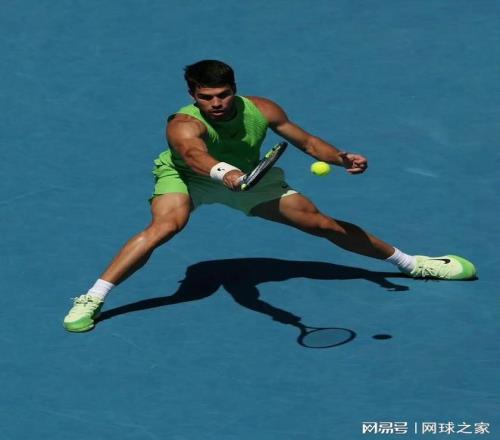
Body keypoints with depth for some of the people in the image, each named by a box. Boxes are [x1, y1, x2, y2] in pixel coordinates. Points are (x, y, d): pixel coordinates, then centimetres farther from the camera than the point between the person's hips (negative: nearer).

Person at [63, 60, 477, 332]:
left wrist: (342, 158, -26)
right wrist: (224, 172, -83)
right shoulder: (183, 125, -39)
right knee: (166, 226, -35)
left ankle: (411, 264, 18)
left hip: (249, 177, 4)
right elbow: (194, 155, -62)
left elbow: (306, 140, -9)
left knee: (323, 223, 1)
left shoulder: (262, 110, -24)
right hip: (186, 178, -3)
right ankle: (91, 300, -29)